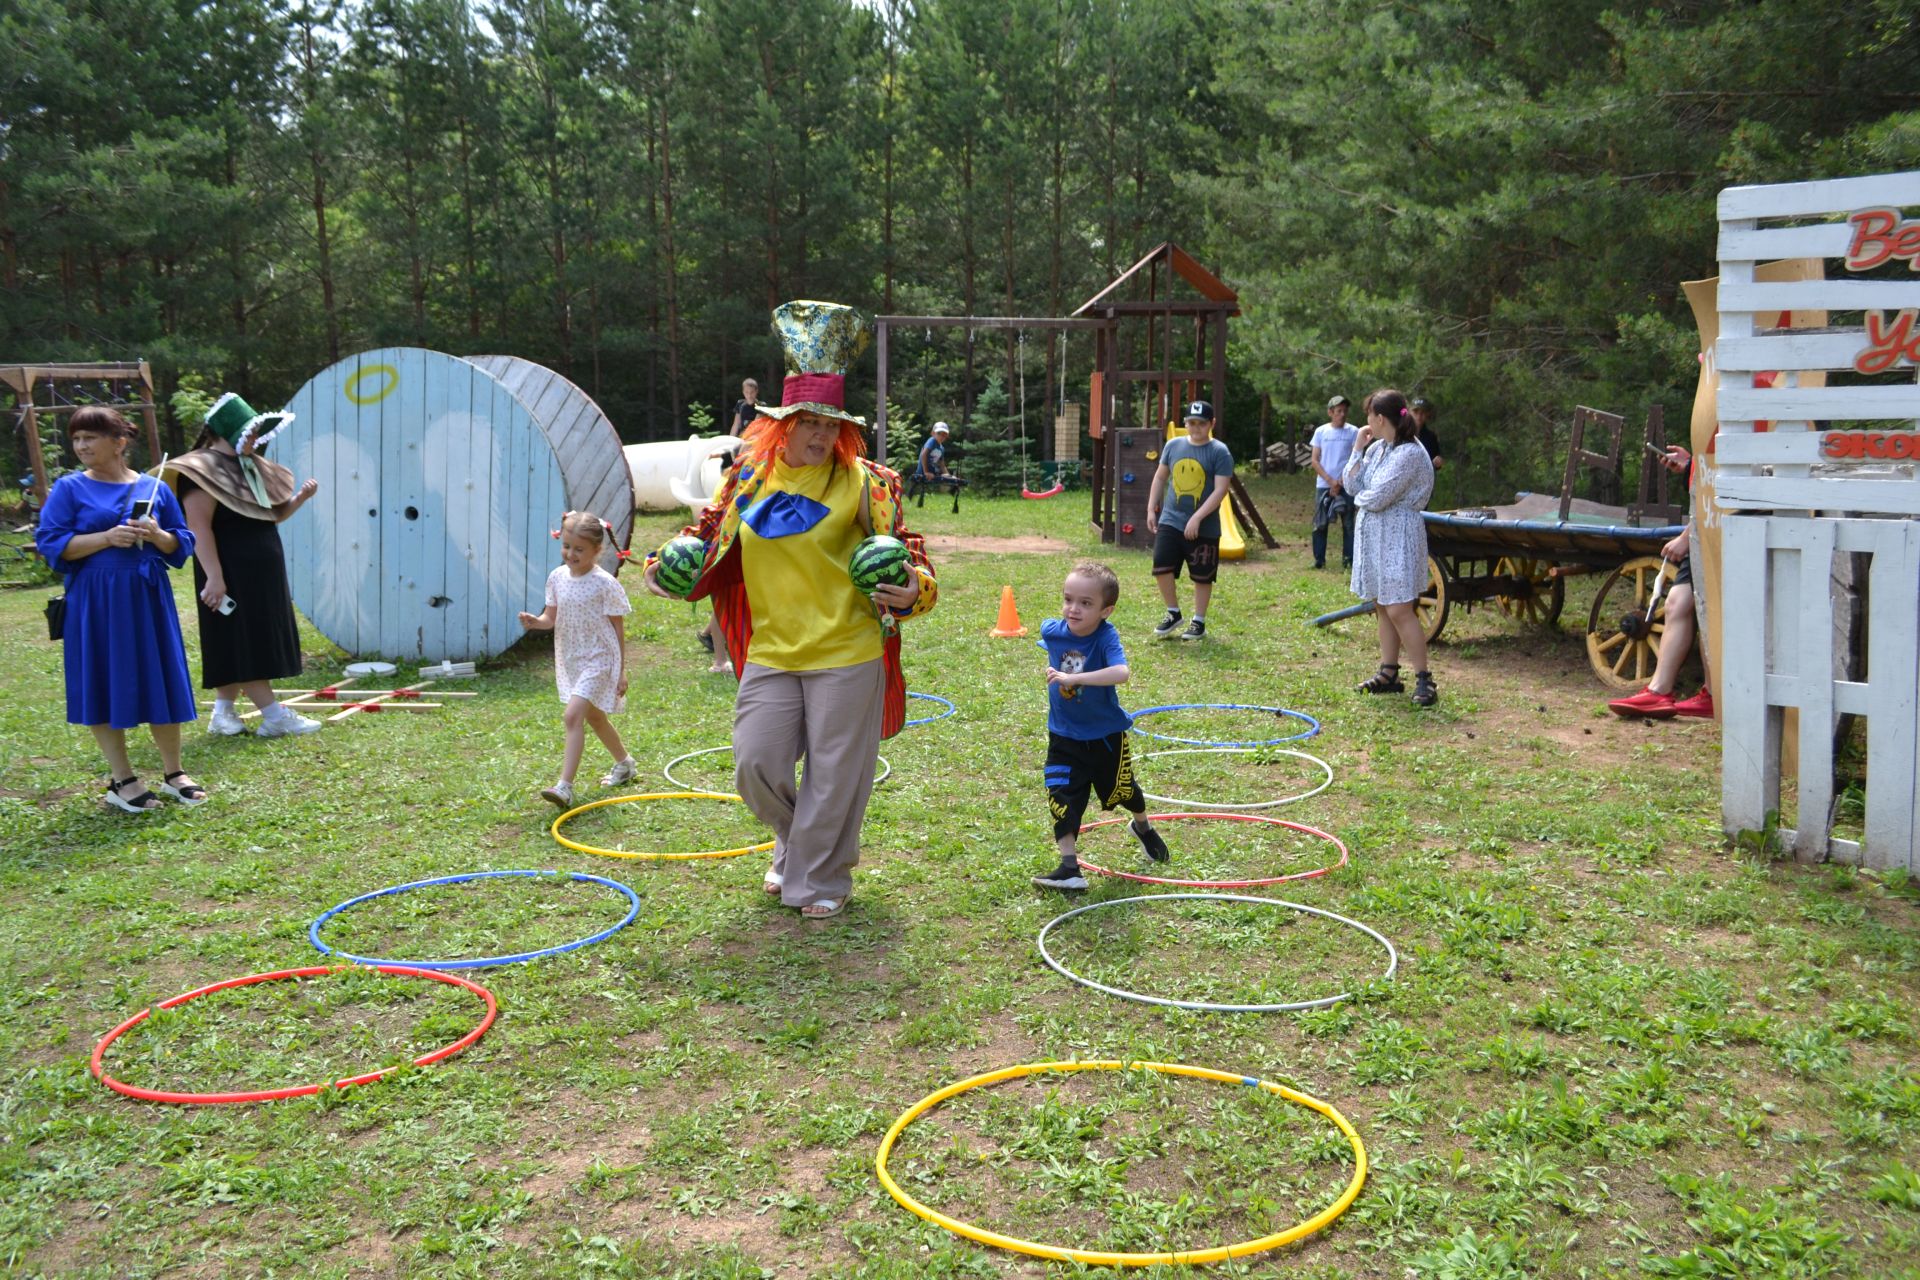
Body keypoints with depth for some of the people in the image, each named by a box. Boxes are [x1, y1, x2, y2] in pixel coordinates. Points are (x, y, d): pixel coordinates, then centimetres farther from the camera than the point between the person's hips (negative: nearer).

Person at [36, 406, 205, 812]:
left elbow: (183, 543, 10)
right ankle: (122, 780, 14)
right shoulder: (69, 488, 1)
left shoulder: (154, 488, 7)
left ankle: (174, 773, 18)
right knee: (105, 685, 2)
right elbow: (51, 544, -6)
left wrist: (158, 536, -12)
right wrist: (106, 538, -18)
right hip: (95, 603, -2)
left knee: (162, 682, 4)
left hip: (148, 597, 2)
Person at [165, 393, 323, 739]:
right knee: (244, 643, -4)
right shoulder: (205, 470, -12)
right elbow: (199, 527, -19)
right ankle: (274, 716, -4)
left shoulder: (252, 466, 15)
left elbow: (273, 515, 23)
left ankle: (223, 712, 19)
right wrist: (214, 577, -24)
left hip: (261, 573, 9)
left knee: (253, 643, 11)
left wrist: (299, 498, 3)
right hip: (232, 573, -9)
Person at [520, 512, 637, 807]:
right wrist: (536, 621, -17)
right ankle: (625, 764, 45)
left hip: (597, 661, -7)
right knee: (594, 717, 23)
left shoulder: (605, 584, -15)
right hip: (570, 661, 8)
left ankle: (565, 787, -23)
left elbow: (618, 629, -10)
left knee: (573, 716, -21)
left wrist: (621, 671, -9)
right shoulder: (557, 578, 1)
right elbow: (552, 618, 7)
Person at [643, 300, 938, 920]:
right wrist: (667, 562, 2)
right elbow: (711, 530, 17)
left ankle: (820, 879, 25)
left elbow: (900, 546, -3)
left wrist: (912, 589, -23)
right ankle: (795, 845, 34)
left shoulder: (862, 482, -4)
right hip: (770, 653, 4)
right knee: (756, 765, 4)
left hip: (846, 655, -3)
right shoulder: (749, 476, 6)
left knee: (833, 777, 4)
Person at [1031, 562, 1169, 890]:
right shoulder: (1052, 631, -14)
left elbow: (1121, 673, -47)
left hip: (1106, 734, -2)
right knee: (1062, 798, -8)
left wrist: (1074, 678, -52)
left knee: (1121, 789, 19)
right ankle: (1070, 868, -4)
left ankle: (1143, 827, 51)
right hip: (1064, 736, 2)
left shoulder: (1106, 637, -28)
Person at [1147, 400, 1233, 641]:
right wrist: (1151, 509, 10)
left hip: (1204, 528, -3)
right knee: (1161, 567, -5)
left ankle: (1199, 622, 20)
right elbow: (1160, 477, 17)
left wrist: (1197, 518, -21)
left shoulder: (1220, 452, -8)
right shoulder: (1173, 446, 6)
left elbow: (1220, 489, -15)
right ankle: (1173, 613, 16)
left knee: (1202, 576, 5)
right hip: (1170, 521, 4)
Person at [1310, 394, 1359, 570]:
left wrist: (1340, 482, -9)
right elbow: (1315, 461, 2)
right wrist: (1330, 481, -9)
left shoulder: (1353, 432, 1)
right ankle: (1319, 559, 9)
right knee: (1320, 524, 2)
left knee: (1348, 524, 0)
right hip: (1323, 485, 1)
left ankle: (1349, 559, 5)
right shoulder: (1321, 431, 3)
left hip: (1346, 485, -1)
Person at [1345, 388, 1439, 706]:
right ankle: (1388, 673, 21)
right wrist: (1358, 448, 0)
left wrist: (1360, 497, -1)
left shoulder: (1409, 454, -19)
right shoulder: (1377, 448, 8)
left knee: (1399, 610, -10)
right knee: (1381, 607, 13)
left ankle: (1424, 679, -3)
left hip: (1398, 537, -9)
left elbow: (1376, 498, -22)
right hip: (1373, 535, 9)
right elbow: (1351, 484, 5)